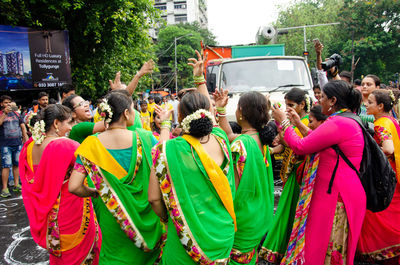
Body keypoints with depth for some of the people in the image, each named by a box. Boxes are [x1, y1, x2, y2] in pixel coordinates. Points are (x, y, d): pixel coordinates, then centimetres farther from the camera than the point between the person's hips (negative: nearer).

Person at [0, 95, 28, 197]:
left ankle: (16, 185, 19)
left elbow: (23, 126, 17)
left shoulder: (16, 114, 14)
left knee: (17, 164, 9)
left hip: (18, 143, 4)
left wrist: (25, 137, 9)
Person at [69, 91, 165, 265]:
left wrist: (94, 192, 0)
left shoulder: (92, 144, -15)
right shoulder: (144, 138, -17)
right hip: (146, 217, 0)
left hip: (113, 220, 0)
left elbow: (74, 187, -19)